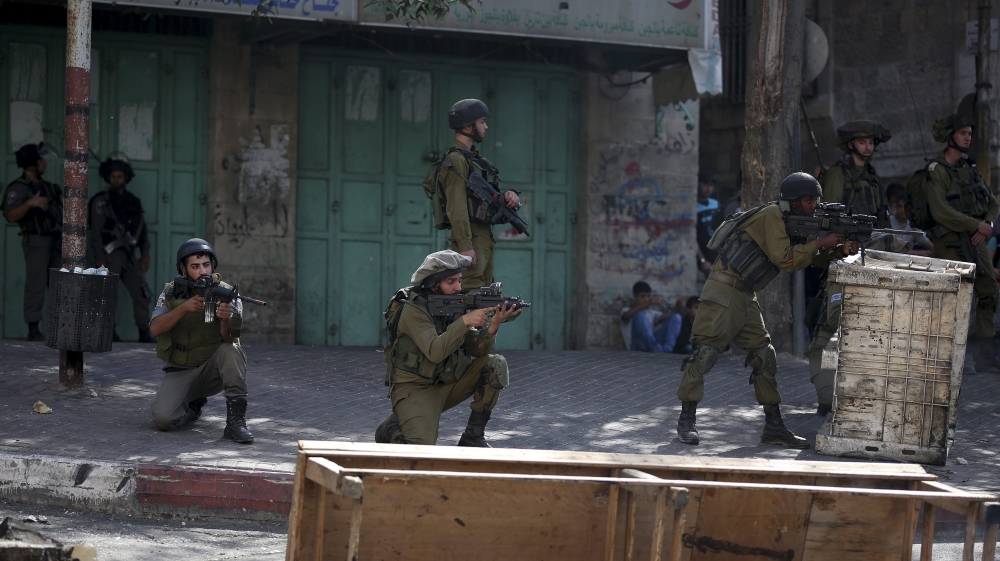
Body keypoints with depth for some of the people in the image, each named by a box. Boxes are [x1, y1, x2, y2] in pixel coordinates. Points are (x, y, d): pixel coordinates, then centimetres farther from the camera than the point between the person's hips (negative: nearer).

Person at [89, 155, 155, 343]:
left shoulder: (133, 202, 15)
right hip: (111, 254, -5)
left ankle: (144, 333, 3)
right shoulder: (101, 202, 0)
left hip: (129, 255, 5)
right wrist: (100, 259, -14)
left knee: (141, 292, 0)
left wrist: (145, 254, 5)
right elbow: (96, 232, -6)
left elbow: (143, 229, 16)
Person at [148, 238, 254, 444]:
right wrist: (184, 308, -32)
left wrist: (226, 319, -43)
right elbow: (155, 329, -17)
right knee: (162, 418, -25)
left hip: (214, 369, -1)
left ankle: (236, 421, -30)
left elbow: (229, 340, -20)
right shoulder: (171, 294, -2)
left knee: (231, 351, -33)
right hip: (180, 372, 1)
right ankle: (192, 407, 11)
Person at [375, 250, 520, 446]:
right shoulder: (413, 309, -17)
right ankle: (391, 429, 6)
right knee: (422, 446, -30)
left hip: (447, 384, 7)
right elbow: (435, 352, -30)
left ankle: (473, 436, -2)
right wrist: (465, 321, -33)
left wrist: (493, 325, -22)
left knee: (496, 365, -10)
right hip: (415, 389, -7)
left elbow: (476, 349, -4)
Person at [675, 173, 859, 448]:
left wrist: (840, 250, -4)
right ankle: (687, 421, -1)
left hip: (745, 296, 10)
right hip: (724, 289, -10)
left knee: (765, 357, 7)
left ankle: (774, 427, 12)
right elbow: (785, 259, -21)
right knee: (704, 353, -8)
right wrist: (820, 242, -16)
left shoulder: (794, 223, 15)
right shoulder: (771, 216, -14)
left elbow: (814, 257, 14)